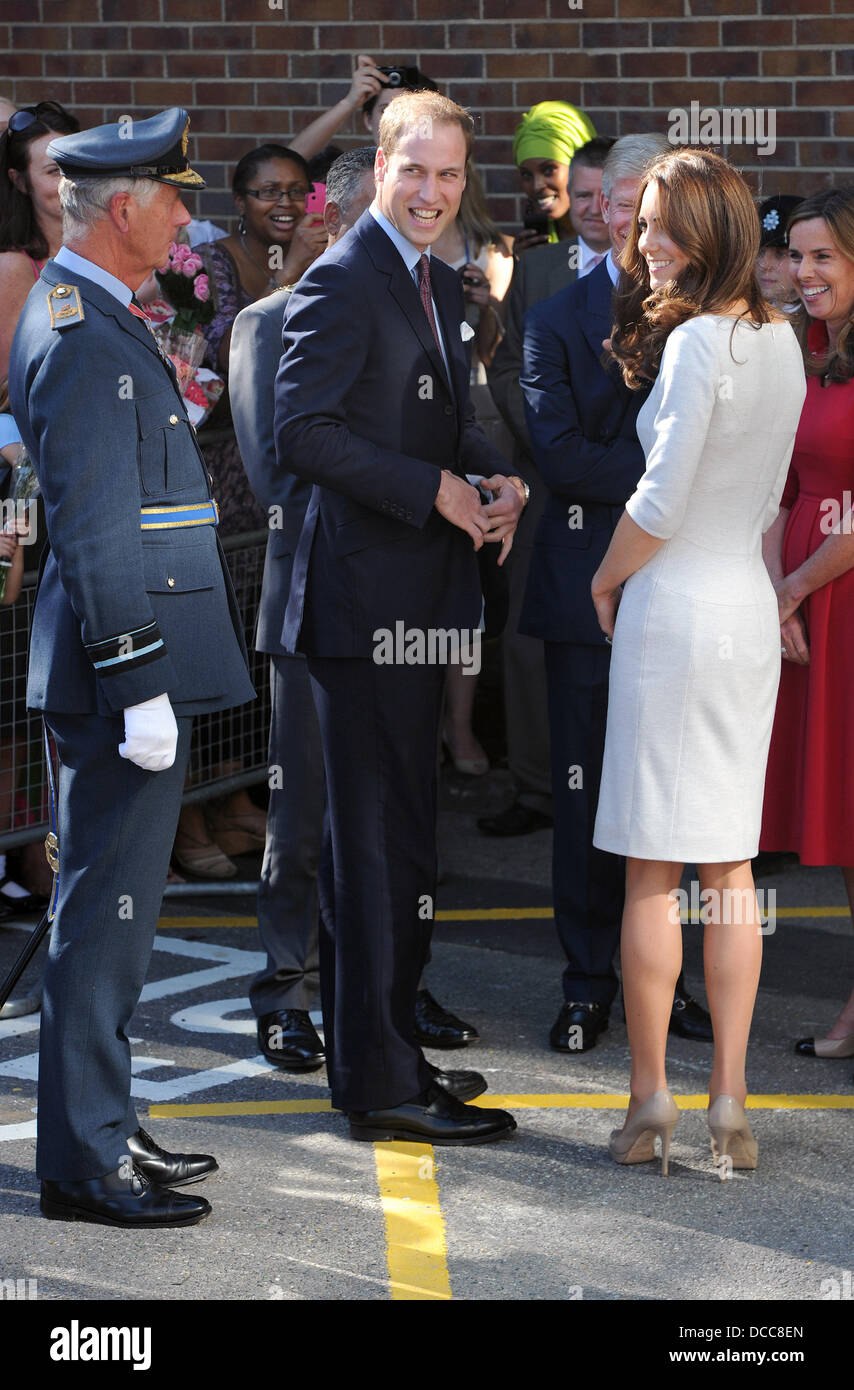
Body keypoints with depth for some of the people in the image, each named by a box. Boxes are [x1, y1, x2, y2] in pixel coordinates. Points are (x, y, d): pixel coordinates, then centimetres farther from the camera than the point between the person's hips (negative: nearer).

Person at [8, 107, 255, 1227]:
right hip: (123, 666, -11)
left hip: (142, 658, 11)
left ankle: (103, 1130, 26)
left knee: (111, 910, 16)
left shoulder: (94, 318, 15)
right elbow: (95, 536, -21)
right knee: (104, 912, -4)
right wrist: (138, 687, -21)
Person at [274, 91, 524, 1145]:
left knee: (372, 839, 16)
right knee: (386, 845, -6)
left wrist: (495, 480, 1)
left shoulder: (439, 284, 16)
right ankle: (382, 1085, 1)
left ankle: (369, 1054, 26)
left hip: (415, 605, 10)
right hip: (366, 600, -10)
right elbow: (303, 432, -20)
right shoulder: (343, 280, -13)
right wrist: (439, 491, -19)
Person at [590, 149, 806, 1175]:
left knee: (653, 871, 1)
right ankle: (729, 1105, 10)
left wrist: (605, 582, -1)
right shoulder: (779, 339, 8)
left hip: (673, 611, -7)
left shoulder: (696, 341, -16)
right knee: (731, 866, 9)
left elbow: (660, 503, -17)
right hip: (750, 605, 7)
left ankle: (651, 1100, 5)